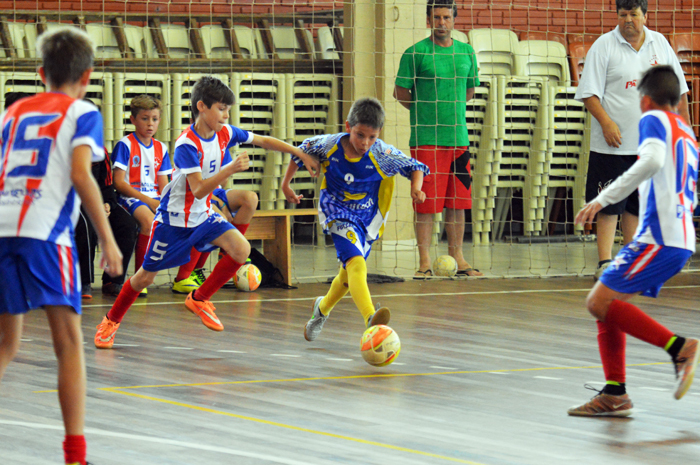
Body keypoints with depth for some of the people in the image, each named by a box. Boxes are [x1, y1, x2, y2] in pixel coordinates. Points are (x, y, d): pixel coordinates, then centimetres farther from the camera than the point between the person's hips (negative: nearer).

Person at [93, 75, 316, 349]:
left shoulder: (224, 134, -5)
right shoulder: (187, 145, -26)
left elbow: (263, 141, 8)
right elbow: (199, 190, -31)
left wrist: (299, 152, 5)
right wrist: (230, 169, -41)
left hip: (203, 215, 6)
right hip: (175, 217, -6)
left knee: (242, 250, -16)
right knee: (147, 276, 3)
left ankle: (199, 299, 3)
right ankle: (111, 321, 26)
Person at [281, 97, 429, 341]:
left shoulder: (383, 155, -18)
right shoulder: (329, 146, -15)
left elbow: (416, 167, -6)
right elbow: (302, 151, 5)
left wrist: (416, 188, -25)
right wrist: (286, 184, 8)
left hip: (368, 219, 3)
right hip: (338, 214, -3)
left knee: (348, 274, 17)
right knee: (356, 265, -28)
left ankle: (323, 308, 49)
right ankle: (371, 319, -49)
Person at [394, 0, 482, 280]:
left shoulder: (466, 53, 11)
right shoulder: (415, 53, -4)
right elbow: (400, 92, 0)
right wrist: (425, 114, 4)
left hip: (458, 138, 5)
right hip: (425, 140, -5)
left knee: (457, 203, 7)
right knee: (426, 203, -5)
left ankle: (457, 259, 14)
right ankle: (424, 262, -1)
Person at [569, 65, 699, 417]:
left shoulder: (654, 120, -3)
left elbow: (653, 160, -24)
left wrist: (604, 198, -25)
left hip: (659, 237, -9)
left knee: (600, 302, -13)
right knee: (607, 303, 12)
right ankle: (615, 395, 10)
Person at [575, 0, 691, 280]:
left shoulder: (660, 44, 9)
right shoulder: (604, 46, -4)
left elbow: (677, 89, 17)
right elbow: (589, 92, -7)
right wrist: (606, 122, -19)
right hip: (614, 142, -4)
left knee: (638, 204, 10)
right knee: (610, 205, -4)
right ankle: (605, 263, -3)